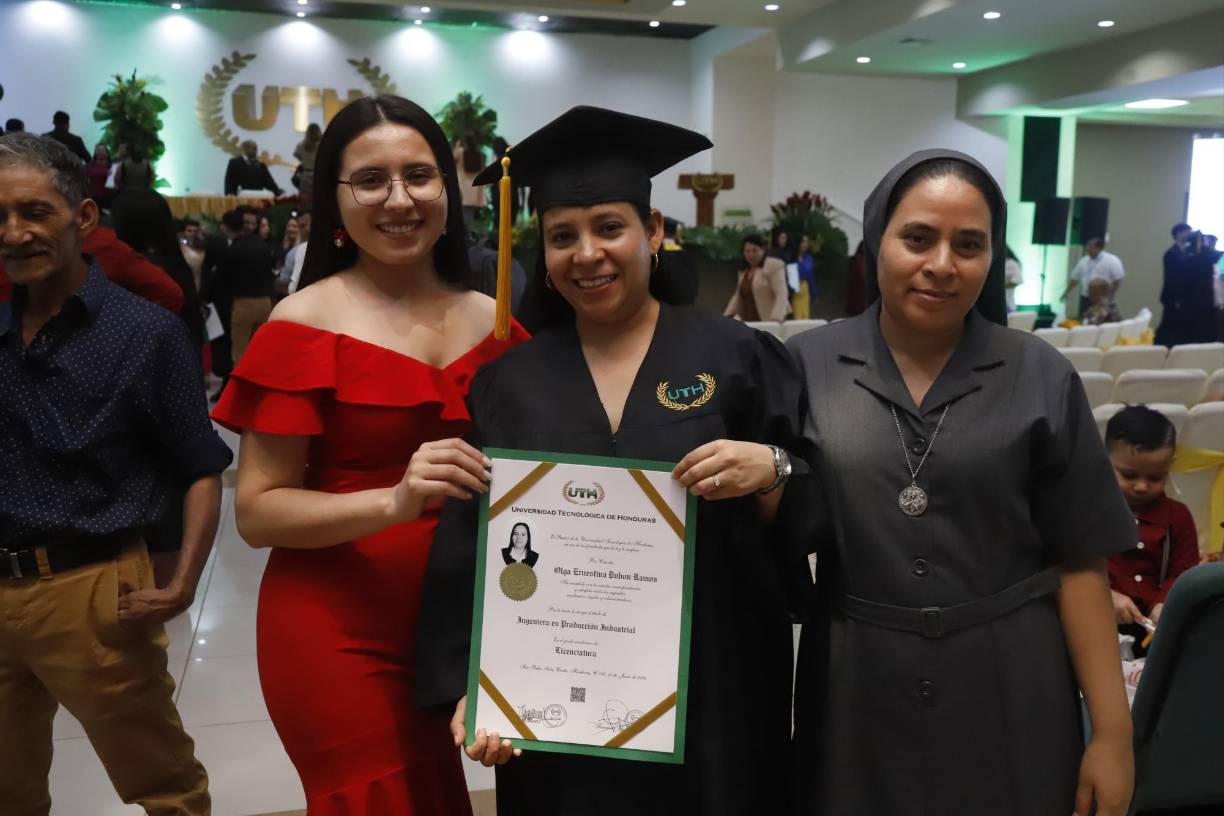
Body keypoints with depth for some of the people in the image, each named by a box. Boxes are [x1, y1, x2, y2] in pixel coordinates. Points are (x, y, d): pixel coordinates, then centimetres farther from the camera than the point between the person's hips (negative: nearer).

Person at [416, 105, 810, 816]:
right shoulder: (507, 383, 2)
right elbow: (467, 551, 1)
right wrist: (471, 686, -8)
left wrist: (772, 472, -22)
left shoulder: (736, 357, -3)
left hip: (711, 693, -1)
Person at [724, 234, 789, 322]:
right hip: (748, 323, 7)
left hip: (768, 322, -7)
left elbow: (781, 294, -14)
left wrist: (776, 317, -27)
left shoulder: (774, 266, -5)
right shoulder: (744, 271, 20)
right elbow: (738, 296, 25)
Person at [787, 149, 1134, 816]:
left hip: (1006, 695, 0)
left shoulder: (1040, 377, -3)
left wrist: (1112, 730, -4)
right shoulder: (808, 364, -3)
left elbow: (1079, 560, -2)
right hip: (855, 694, 1)